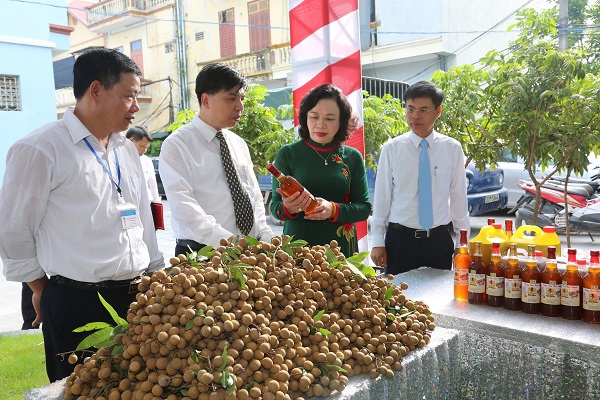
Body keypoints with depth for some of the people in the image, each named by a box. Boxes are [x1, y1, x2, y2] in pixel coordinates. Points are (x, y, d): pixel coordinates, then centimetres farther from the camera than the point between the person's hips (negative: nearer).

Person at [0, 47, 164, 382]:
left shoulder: (127, 149, 11)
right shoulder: (40, 150, -11)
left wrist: (156, 275, 15)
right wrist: (44, 290, 5)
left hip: (138, 296, 6)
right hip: (77, 306, -6)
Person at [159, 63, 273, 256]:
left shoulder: (239, 144, 15)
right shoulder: (176, 145, -4)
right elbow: (183, 207, -14)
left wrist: (265, 238, 0)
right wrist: (230, 242, -22)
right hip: (200, 254, -4)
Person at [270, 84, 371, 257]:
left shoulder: (352, 157, 1)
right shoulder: (288, 154, -3)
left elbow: (364, 208, 0)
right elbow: (275, 207, -3)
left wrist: (333, 209, -18)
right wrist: (288, 208, -26)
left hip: (342, 248, 2)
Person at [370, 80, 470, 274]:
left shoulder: (452, 149, 0)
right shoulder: (391, 149, -4)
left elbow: (458, 197, 4)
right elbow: (382, 196, -1)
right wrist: (378, 242, 0)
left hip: (439, 240, 1)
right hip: (400, 239, -1)